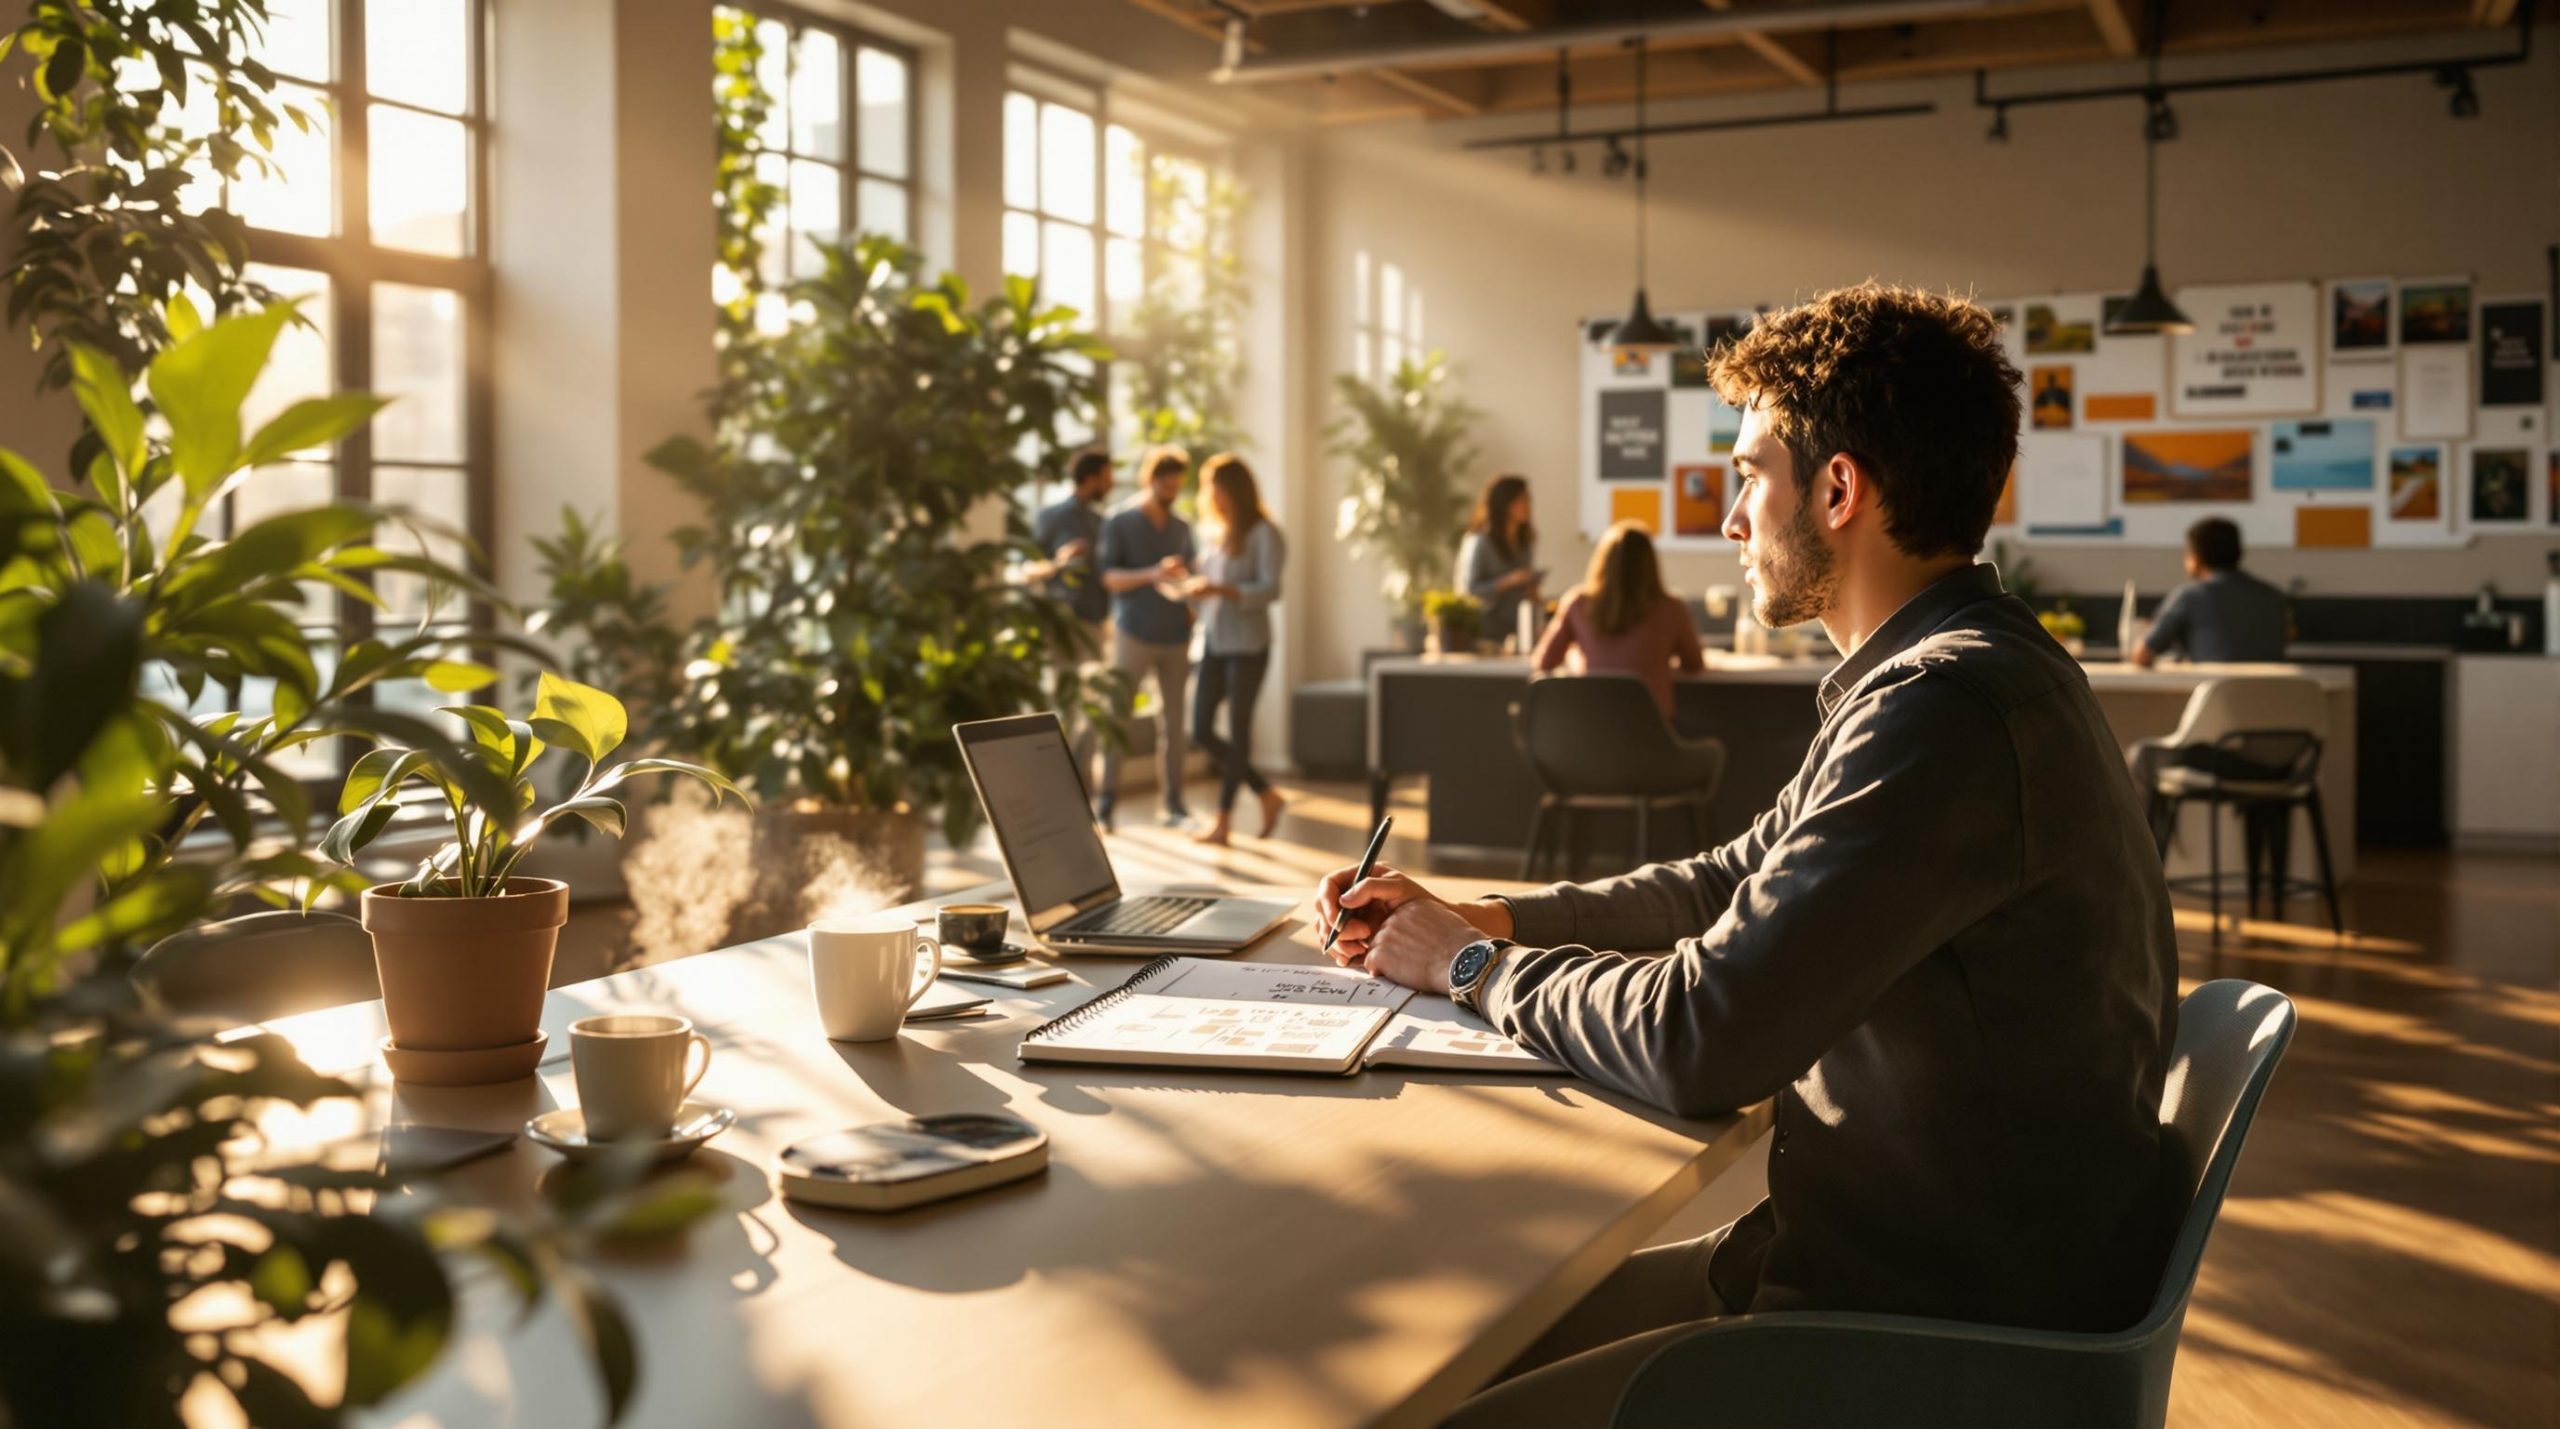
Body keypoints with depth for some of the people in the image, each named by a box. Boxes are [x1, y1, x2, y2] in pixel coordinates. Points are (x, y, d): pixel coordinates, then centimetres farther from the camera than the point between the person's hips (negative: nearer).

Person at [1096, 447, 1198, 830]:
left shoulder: (1181, 527, 13)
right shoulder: (1120, 521, 1)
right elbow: (1109, 577, -7)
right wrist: (1153, 574, -22)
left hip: (1176, 636, 4)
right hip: (1134, 635, -4)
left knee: (1173, 721, 3)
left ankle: (1174, 803, 6)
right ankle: (1107, 802, -1)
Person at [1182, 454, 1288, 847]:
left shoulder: (1262, 533, -6)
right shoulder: (1215, 531, 13)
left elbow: (1270, 589, -14)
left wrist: (1220, 589, -25)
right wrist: (1194, 589, 0)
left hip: (1247, 644, -7)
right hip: (1213, 642, 7)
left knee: (1237, 730, -1)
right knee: (1201, 731, 5)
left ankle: (1224, 819, 6)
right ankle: (1267, 795, 19)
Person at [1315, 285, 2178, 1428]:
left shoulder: (1952, 711, -25)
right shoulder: (1955, 671, 11)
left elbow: (1698, 1042, -26)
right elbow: (1737, 880, 21)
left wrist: (1477, 967, -8)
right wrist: (1486, 918, 11)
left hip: (1938, 1332, -10)